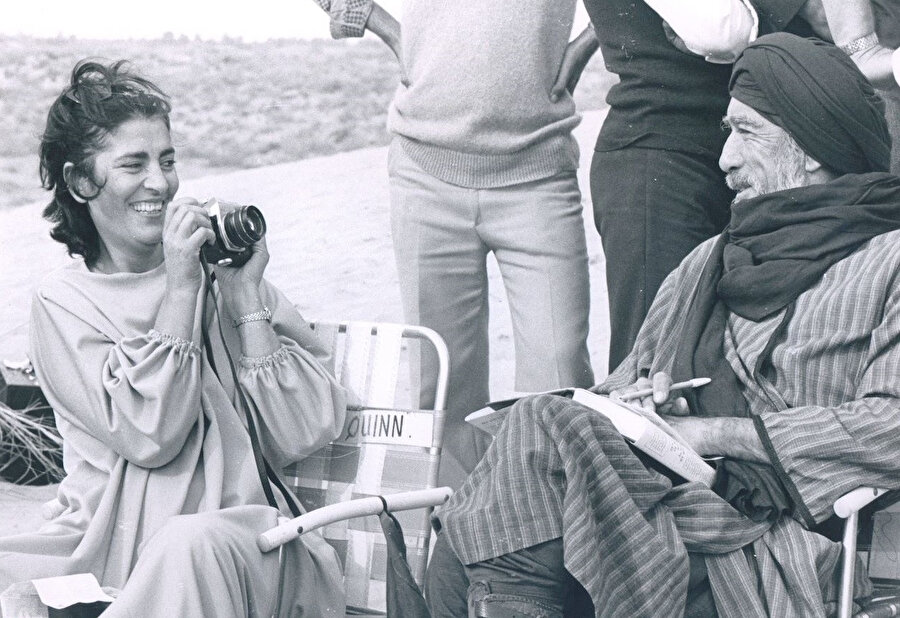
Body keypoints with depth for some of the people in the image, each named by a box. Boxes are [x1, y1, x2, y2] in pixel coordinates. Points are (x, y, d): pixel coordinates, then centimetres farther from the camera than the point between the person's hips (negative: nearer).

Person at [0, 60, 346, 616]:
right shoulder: (64, 304, 8)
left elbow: (301, 437, -1)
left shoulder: (221, 270, 9)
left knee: (191, 543, -35)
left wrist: (245, 298, -4)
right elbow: (149, 434, -9)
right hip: (108, 545, 0)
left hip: (238, 537, 0)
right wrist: (181, 288, -9)